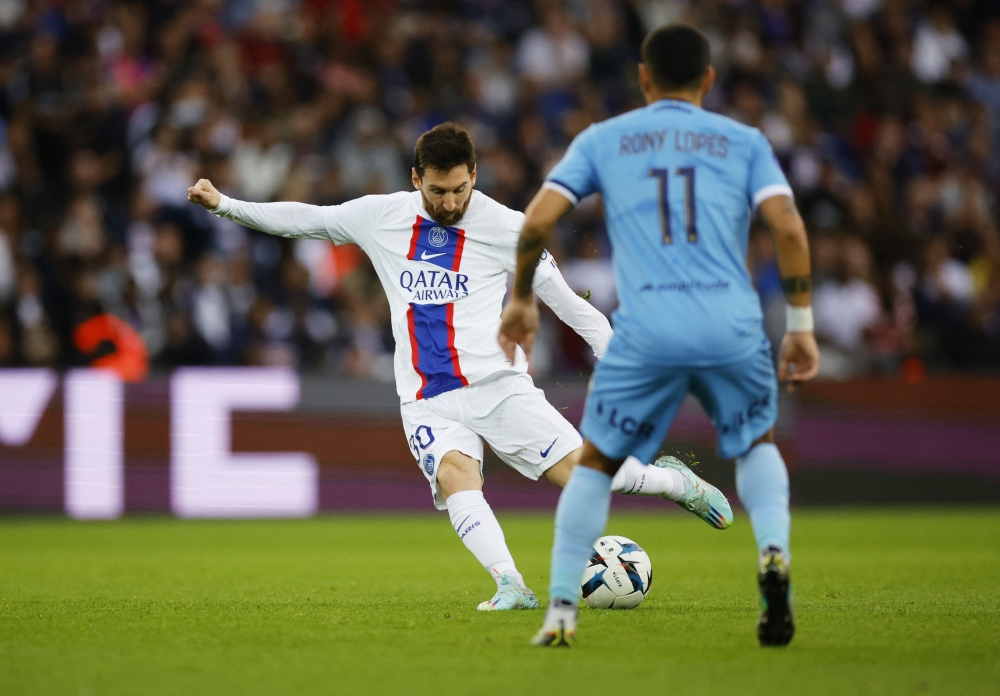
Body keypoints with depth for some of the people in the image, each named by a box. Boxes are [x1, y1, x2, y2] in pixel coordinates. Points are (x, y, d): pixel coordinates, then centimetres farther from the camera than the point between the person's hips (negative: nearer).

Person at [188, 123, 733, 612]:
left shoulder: (505, 227, -2)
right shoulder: (382, 217, 5)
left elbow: (563, 298, 3)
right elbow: (303, 220, 16)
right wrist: (224, 204, 11)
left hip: (499, 385, -2)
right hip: (427, 401, 2)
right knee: (454, 476, -29)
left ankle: (677, 483, 16)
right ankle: (510, 586, -37)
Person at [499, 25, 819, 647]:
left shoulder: (603, 140, 16)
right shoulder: (743, 141, 16)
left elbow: (539, 220, 7)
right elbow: (788, 227, 2)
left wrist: (522, 301, 21)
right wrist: (801, 324, 8)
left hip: (645, 332, -1)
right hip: (733, 326, 1)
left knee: (596, 462, 18)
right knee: (757, 444, 26)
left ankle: (561, 609, 11)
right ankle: (774, 553, -1)